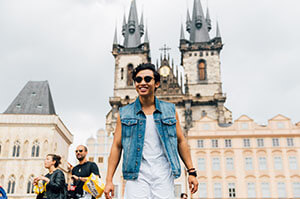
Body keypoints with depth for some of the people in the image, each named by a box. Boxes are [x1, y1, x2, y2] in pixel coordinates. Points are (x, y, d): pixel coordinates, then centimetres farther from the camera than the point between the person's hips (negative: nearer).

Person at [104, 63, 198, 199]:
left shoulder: (170, 110, 10)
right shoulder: (124, 113, 7)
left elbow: (181, 142, 13)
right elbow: (116, 146, 6)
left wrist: (191, 172, 8)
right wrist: (109, 180, 0)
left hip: (164, 176, 1)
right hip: (137, 176, -1)